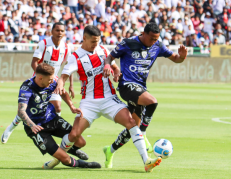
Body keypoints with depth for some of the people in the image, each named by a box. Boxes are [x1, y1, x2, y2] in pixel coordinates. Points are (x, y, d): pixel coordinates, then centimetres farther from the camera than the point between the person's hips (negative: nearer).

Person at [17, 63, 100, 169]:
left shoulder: (51, 83, -10)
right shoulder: (27, 88, -28)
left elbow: (62, 92, 14)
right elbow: (21, 111, -41)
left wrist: (72, 107, -2)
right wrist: (32, 125, -57)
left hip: (52, 119, 6)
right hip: (37, 127, -6)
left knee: (80, 142, -3)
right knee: (65, 159, -15)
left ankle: (65, 146, 31)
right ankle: (76, 163, 20)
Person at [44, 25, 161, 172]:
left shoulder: (103, 51, 9)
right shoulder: (76, 58, -3)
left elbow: (115, 67, 20)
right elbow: (64, 76, -14)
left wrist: (116, 73, -4)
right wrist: (60, 85, -38)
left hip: (109, 98, 2)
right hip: (89, 102, -2)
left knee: (131, 122, -19)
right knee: (74, 135, -14)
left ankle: (146, 161, -22)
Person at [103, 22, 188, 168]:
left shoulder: (157, 46, 6)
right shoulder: (128, 44, -7)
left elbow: (175, 58, 11)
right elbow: (110, 57, 2)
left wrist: (182, 56, -12)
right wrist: (107, 65, -21)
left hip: (141, 87, 6)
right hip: (127, 85, -6)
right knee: (152, 101, -32)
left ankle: (111, 150, 28)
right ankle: (142, 135, -17)